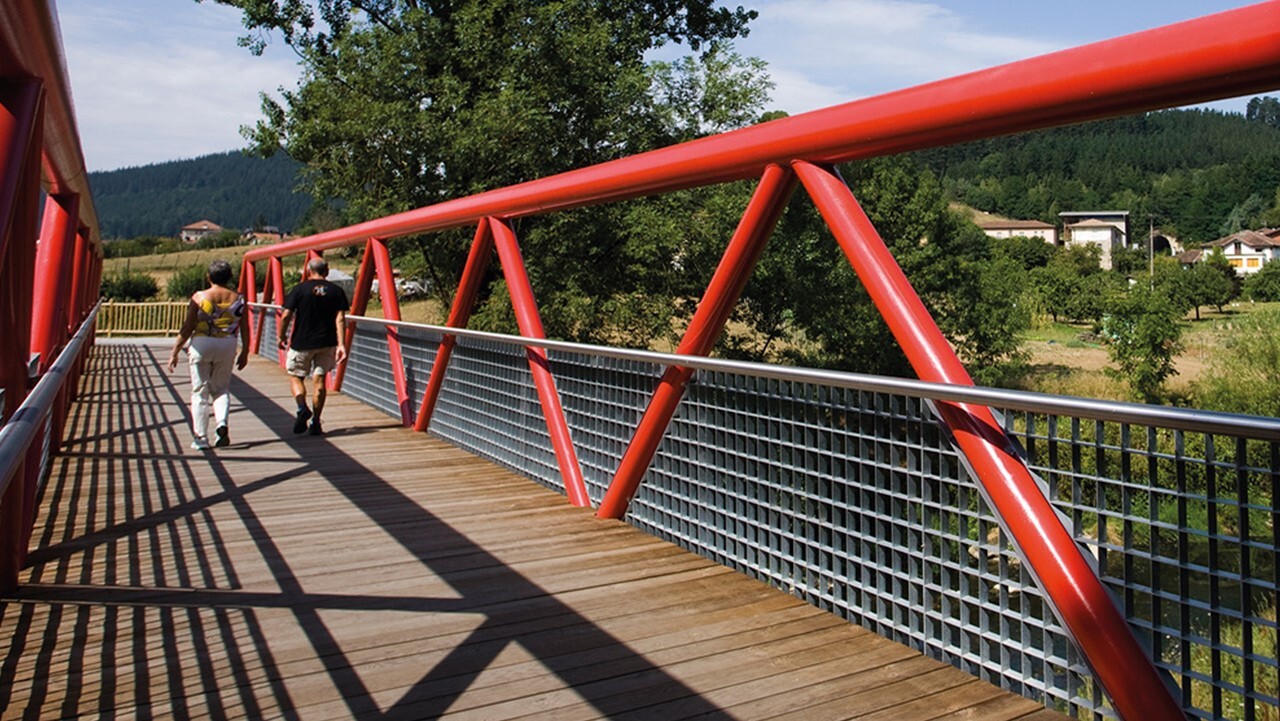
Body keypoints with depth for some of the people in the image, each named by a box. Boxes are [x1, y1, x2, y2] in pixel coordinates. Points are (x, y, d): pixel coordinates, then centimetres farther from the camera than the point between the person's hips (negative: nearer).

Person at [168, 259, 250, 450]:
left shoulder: (199, 297, -5)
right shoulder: (237, 298, 1)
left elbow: (187, 328, -5)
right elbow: (244, 328, 3)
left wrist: (174, 352, 2)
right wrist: (244, 352, 13)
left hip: (201, 344, -2)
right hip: (227, 344, 2)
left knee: (200, 391, 7)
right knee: (221, 388, 17)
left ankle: (200, 438, 9)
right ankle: (222, 422, -8)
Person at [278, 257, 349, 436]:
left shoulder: (300, 289, -3)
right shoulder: (336, 291, 2)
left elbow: (286, 316, -6)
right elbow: (340, 319, -7)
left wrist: (282, 337, 8)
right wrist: (341, 344, -10)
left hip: (302, 342, -2)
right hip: (327, 342, 2)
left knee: (295, 376, 13)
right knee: (320, 379, 8)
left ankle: (302, 407, -13)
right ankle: (315, 422, 8)